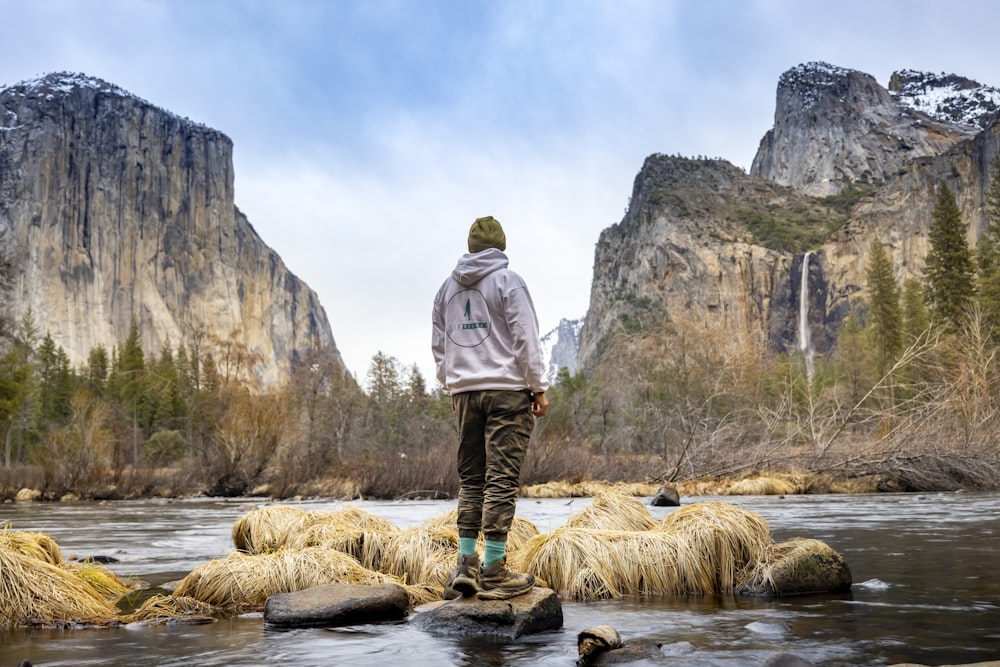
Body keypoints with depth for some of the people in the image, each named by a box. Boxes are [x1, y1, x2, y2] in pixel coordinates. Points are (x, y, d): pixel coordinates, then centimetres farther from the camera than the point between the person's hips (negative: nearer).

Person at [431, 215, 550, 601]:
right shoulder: (507, 281, -4)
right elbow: (525, 338, -9)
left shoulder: (448, 287, 14)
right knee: (502, 479, -6)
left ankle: (465, 566, 9)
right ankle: (493, 571, -6)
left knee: (470, 478, 11)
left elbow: (439, 346, 16)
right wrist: (538, 388, -4)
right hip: (507, 389, -6)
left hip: (464, 391, 6)